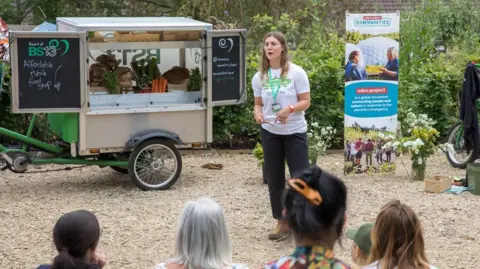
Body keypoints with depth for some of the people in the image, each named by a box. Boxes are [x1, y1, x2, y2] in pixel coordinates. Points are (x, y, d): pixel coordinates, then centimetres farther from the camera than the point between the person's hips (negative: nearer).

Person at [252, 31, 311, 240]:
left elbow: (305, 102, -7)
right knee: (274, 180, 8)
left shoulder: (296, 72, -8)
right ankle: (281, 222, 20)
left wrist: (290, 109, -25)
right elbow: (258, 103, 10)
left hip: (295, 132, -4)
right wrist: (258, 114, -12)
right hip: (270, 132, 4)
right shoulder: (259, 76, 2)